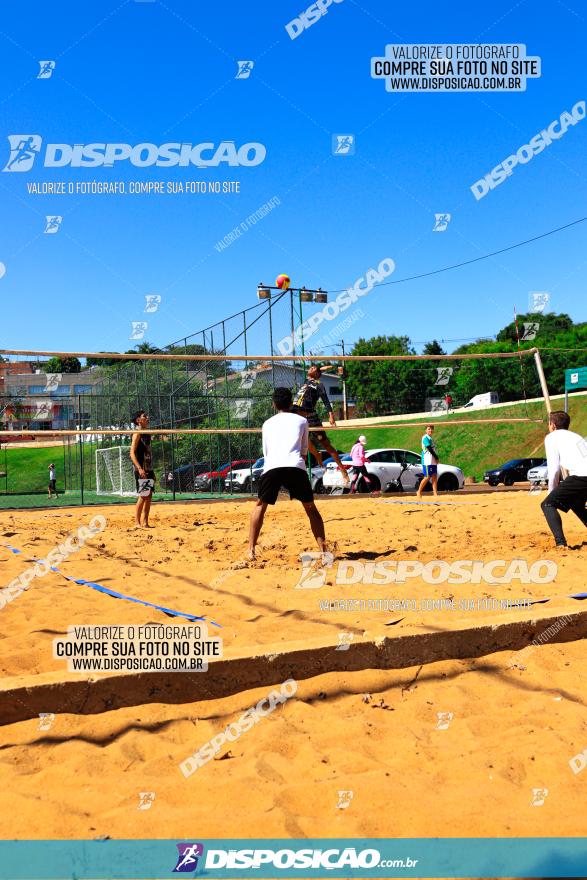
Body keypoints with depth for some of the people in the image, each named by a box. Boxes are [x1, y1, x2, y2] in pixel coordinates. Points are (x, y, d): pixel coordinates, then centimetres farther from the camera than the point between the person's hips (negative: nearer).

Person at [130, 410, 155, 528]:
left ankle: (145, 523, 10)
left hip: (149, 469, 8)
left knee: (149, 496, 6)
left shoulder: (147, 434, 16)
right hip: (141, 470, -8)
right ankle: (137, 523, -3)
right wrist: (139, 468, -26)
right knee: (143, 496, -8)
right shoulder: (137, 434, -8)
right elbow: (132, 453, -16)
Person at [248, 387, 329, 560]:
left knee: (260, 506, 20)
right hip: (296, 466, -1)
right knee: (310, 508, 14)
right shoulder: (301, 420, 21)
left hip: (271, 467, 1)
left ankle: (251, 551, 13)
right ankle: (323, 550, 8)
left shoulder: (268, 424, 26)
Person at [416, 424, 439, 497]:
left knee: (434, 477, 2)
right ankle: (419, 491, 8)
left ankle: (435, 494, 0)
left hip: (433, 461, 9)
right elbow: (429, 448, -16)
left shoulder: (431, 438, 20)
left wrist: (436, 458, 6)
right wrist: (436, 457, -13)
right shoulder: (425, 438, -8)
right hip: (427, 461, -9)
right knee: (427, 477, -6)